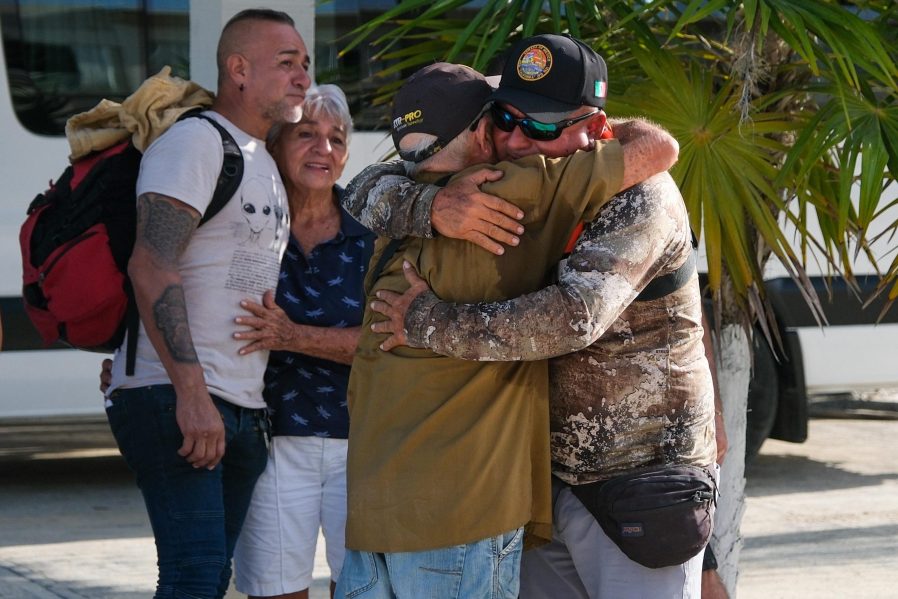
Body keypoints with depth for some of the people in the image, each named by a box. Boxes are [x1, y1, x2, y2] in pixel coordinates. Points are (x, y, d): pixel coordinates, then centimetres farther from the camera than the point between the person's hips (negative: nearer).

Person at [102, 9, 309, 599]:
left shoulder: (266, 163, 21)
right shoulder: (195, 142, -8)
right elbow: (152, 268, -19)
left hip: (242, 411, 9)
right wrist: (191, 392, -25)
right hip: (170, 398, -9)